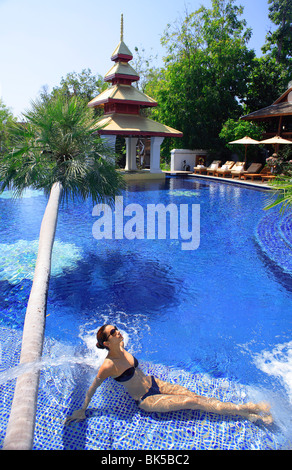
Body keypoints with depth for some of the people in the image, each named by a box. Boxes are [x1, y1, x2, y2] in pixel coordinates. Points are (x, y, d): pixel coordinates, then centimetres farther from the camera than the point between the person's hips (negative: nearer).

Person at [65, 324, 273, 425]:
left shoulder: (121, 348, -6)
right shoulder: (108, 366, -26)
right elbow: (92, 389, -16)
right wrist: (82, 410, -6)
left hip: (154, 383, 6)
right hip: (146, 400, -6)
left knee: (195, 396, -3)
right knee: (193, 403, -12)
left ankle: (247, 412, 0)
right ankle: (245, 409, -8)